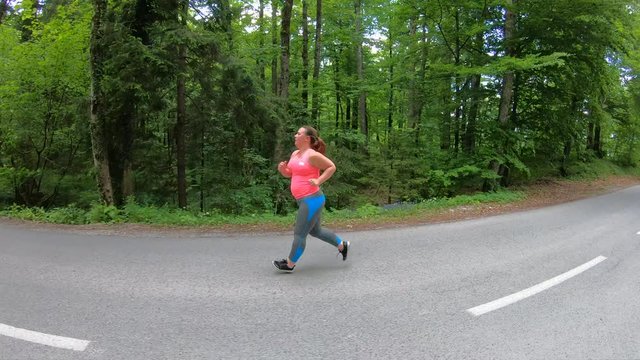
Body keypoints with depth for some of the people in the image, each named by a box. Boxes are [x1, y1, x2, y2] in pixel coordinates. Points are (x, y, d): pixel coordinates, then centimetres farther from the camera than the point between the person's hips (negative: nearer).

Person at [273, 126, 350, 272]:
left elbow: (332, 167, -11)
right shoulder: (295, 154, 10)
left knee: (299, 234, 2)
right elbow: (290, 174, 19)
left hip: (311, 200, -10)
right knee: (315, 231, 21)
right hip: (304, 200, 10)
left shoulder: (312, 155, -15)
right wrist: (282, 169, -1)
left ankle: (290, 264, 17)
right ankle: (342, 245, 36)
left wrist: (318, 181, -18)